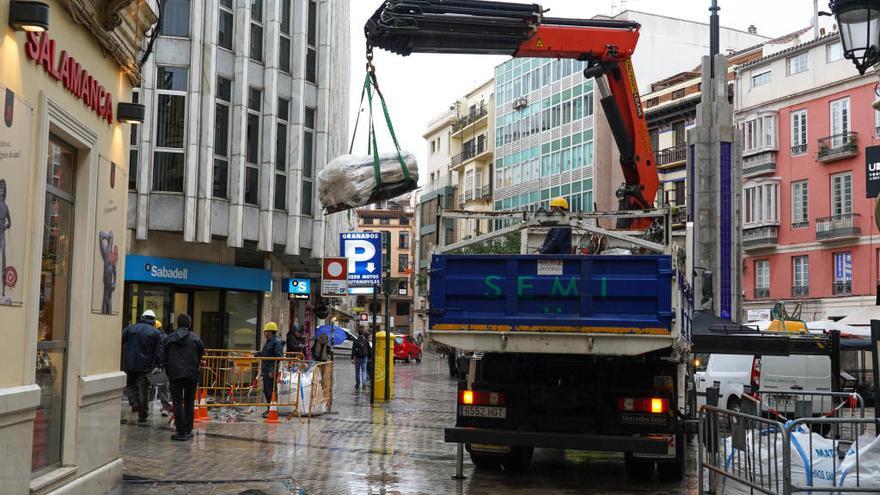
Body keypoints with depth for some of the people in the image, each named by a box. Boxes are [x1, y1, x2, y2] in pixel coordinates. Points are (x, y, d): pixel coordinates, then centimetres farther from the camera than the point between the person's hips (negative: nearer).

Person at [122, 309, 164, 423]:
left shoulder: (130, 328, 4)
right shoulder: (156, 333, 0)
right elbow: (159, 352, -4)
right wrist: (159, 366, -1)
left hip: (130, 365, 1)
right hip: (146, 367, -1)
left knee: (131, 383, 23)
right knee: (144, 390, 6)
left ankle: (134, 400, -2)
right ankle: (142, 416, 9)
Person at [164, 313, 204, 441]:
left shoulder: (170, 338, 6)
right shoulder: (195, 338, 2)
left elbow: (165, 357, 10)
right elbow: (201, 354, 3)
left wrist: (168, 373, 19)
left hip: (175, 374, 0)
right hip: (191, 374, 0)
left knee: (178, 402, 1)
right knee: (189, 402, 12)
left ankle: (181, 432, -7)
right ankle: (188, 430, 14)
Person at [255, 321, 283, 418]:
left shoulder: (277, 342, -14)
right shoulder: (268, 342, 17)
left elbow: (278, 357, -21)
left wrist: (273, 370, -25)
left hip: (272, 371, -10)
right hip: (266, 370, 10)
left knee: (271, 391, -7)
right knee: (266, 391, 14)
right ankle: (269, 409, 23)